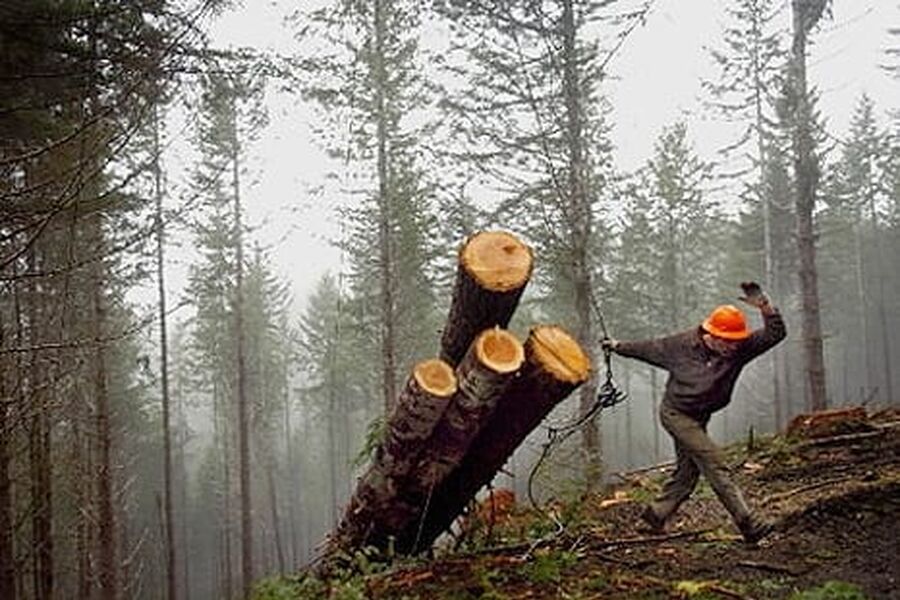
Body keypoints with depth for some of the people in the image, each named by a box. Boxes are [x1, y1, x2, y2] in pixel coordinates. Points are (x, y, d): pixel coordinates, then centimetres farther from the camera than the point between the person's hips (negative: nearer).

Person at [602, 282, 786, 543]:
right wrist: (619, 346, 10)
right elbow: (650, 348, -2)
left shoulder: (740, 349, -15)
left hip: (699, 418, 6)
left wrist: (764, 306, -38)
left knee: (687, 470, 15)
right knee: (714, 464, -16)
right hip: (676, 413, -6)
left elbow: (775, 334, -22)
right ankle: (747, 523, -19)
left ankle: (656, 514, 34)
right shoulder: (683, 344, -20)